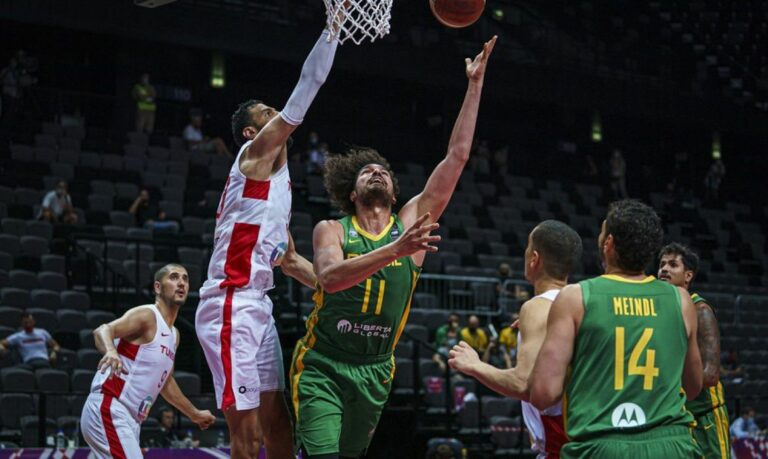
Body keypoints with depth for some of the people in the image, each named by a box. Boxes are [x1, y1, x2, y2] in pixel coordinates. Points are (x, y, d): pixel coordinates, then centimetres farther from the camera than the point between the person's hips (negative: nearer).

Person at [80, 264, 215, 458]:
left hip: (130, 419, 10)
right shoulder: (147, 315, -8)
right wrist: (111, 350, -49)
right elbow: (102, 330, -26)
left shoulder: (174, 335, 19)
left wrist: (194, 414, 41)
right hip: (109, 410, -10)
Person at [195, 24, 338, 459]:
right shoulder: (257, 154, -3)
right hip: (232, 306, -10)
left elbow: (288, 258, 30)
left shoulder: (277, 177, 23)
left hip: (258, 307, 10)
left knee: (278, 424, 11)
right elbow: (307, 87, -11)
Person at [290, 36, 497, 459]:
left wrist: (475, 85, -3)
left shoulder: (410, 223, 3)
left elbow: (457, 157, -1)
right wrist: (394, 251, -38)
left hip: (375, 371, 4)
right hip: (322, 366, -4)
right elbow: (330, 276, -27)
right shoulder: (331, 230, -4)